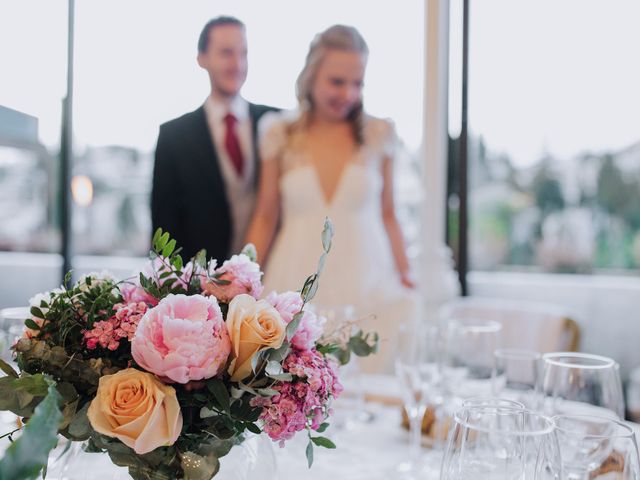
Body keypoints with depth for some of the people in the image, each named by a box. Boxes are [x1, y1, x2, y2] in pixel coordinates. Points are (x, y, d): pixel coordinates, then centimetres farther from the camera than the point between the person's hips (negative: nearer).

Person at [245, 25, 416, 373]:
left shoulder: (378, 135, 3)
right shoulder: (281, 135, 3)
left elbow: (387, 215, 10)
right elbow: (265, 219, 8)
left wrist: (405, 278, 5)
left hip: (366, 286, 0)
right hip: (297, 288, 0)